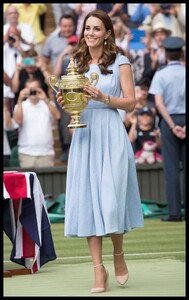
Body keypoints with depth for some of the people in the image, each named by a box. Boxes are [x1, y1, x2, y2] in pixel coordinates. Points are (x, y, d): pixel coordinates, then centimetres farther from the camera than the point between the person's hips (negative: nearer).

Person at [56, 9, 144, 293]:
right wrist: (66, 102, -1)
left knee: (111, 199, -8)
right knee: (87, 200, -2)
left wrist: (103, 97, -16)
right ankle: (99, 269, 1)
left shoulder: (120, 62, 1)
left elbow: (131, 102, -2)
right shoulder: (77, 64, 14)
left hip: (110, 134, -4)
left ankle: (119, 255, 18)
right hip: (84, 136, 4)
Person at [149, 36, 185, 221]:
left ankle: (174, 211, -2)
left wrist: (173, 126, -11)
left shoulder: (161, 74, -3)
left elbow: (159, 104, -12)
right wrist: (185, 126, -8)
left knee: (171, 168, 0)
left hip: (169, 120, -2)